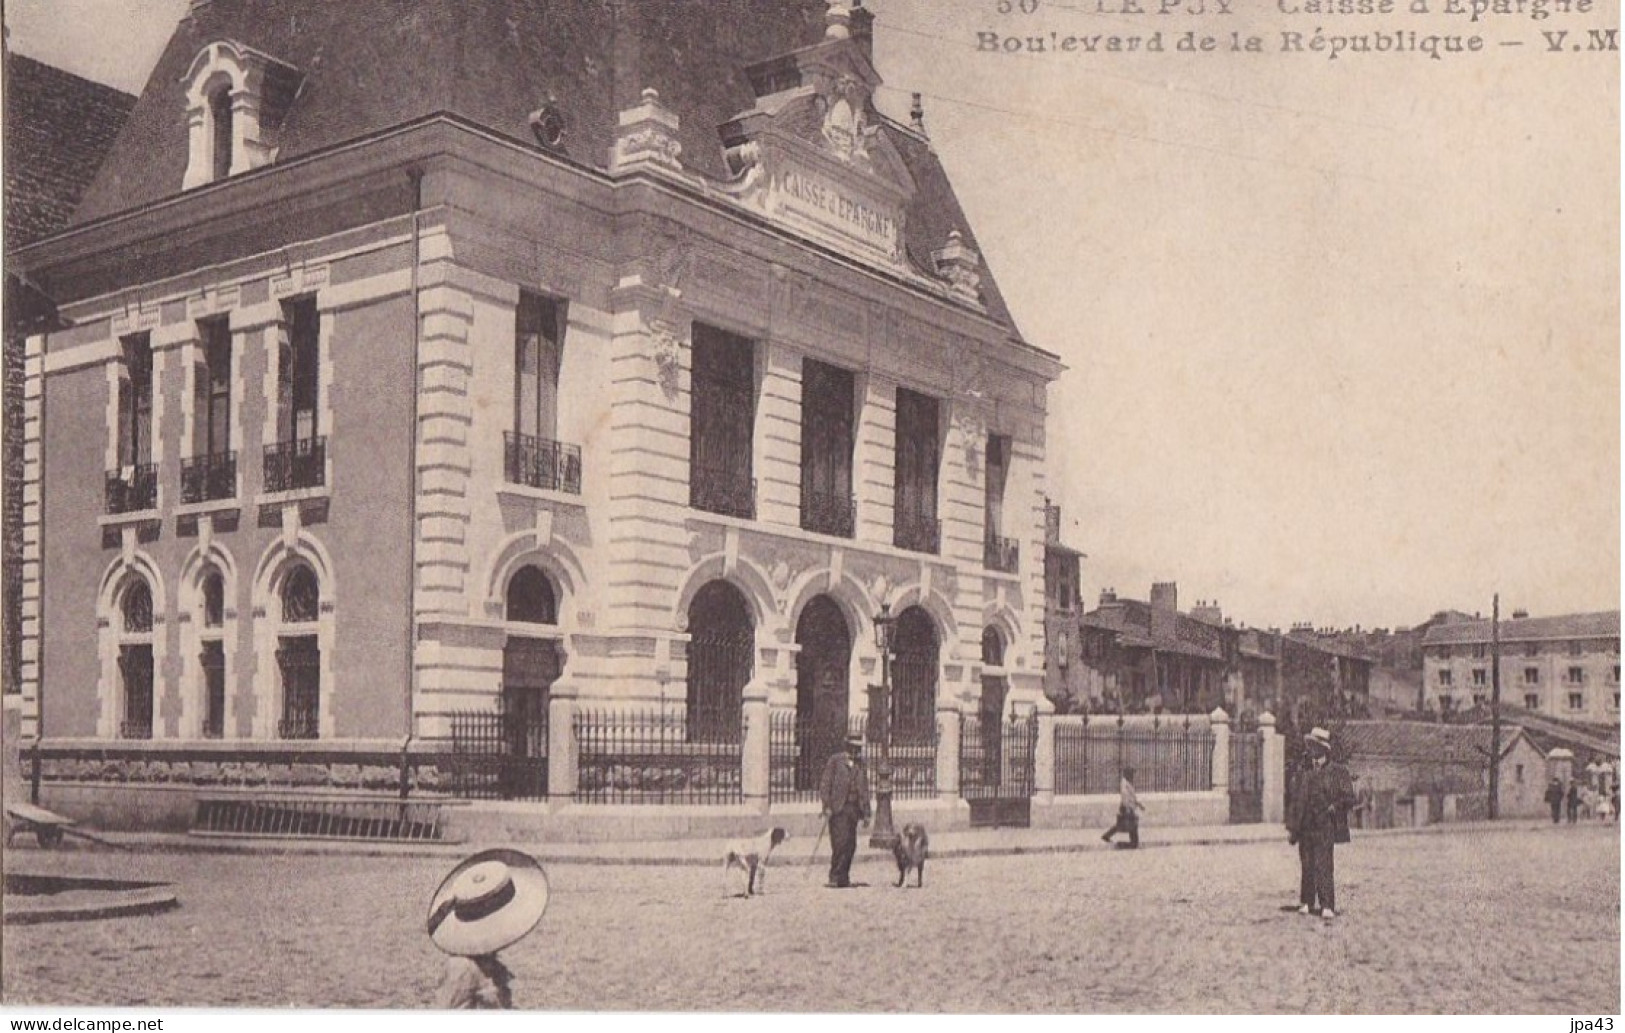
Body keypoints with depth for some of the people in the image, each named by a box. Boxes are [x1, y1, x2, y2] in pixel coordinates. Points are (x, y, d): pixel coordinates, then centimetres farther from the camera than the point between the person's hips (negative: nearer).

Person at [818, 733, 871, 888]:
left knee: (851, 845, 2)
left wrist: (866, 813, 14)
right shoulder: (834, 761, 1)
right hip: (837, 808, -5)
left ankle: (843, 878, 10)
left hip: (853, 809, 5)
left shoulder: (860, 765, 15)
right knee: (840, 842, -14)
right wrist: (827, 806, -11)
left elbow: (864, 790, 18)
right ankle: (835, 878, -9)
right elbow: (825, 784, -1)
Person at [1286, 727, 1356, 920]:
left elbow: (1349, 797, 0)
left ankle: (1327, 906, -10)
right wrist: (1291, 827, 15)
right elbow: (1296, 801, 19)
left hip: (1325, 827, -5)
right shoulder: (1305, 775, 17)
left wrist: (1335, 805, -19)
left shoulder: (1338, 772, 3)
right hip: (1305, 829, 5)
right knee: (1306, 867, 8)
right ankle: (1307, 902, 18)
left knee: (1323, 867, -12)